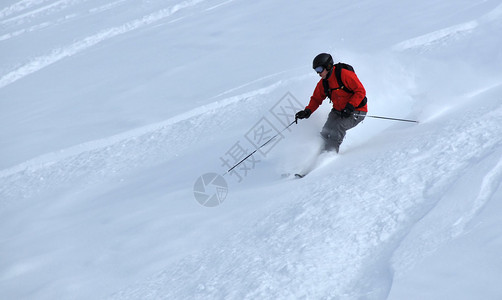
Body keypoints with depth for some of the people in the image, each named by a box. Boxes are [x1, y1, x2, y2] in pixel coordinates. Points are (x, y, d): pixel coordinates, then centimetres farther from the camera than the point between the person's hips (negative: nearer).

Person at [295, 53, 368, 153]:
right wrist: (307, 111, -4)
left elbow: (361, 91, -19)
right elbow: (316, 99, 14)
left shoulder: (344, 74, -21)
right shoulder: (323, 83, 2)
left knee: (337, 127, -26)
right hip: (338, 111, 7)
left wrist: (349, 107, -27)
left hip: (356, 111, -7)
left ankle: (331, 152, -17)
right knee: (326, 131, -10)